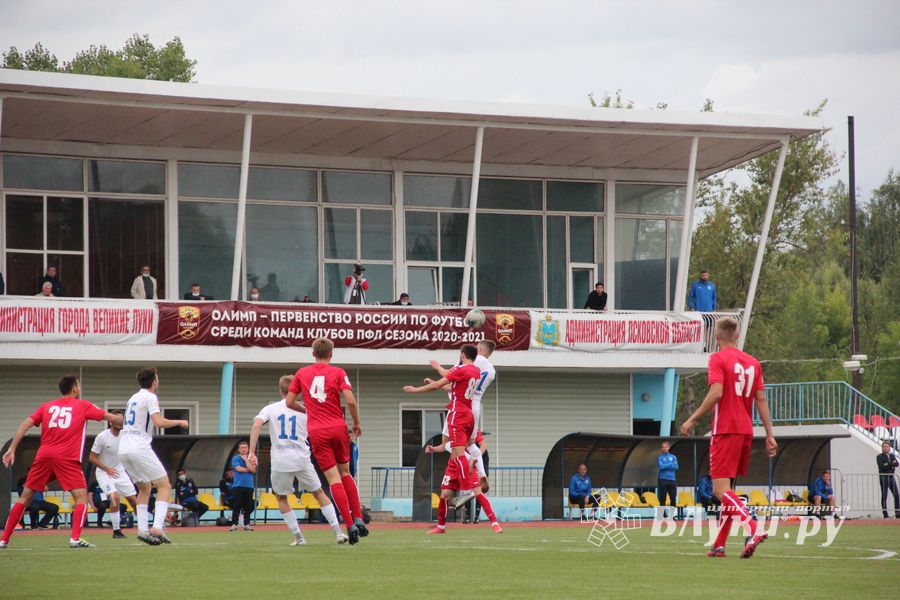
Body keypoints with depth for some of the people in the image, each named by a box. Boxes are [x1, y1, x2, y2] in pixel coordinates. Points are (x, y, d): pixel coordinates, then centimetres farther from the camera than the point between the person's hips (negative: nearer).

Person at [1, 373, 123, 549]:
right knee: (81, 497, 1)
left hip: (43, 456, 4)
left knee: (25, 497, 12)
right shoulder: (83, 406, 11)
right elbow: (110, 417, 13)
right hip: (67, 459, -4)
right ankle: (75, 538, -18)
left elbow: (26, 424, 7)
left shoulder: (47, 406, 18)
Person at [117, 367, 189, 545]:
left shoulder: (133, 398, 20)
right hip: (140, 449, -8)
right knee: (164, 485, -2)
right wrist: (179, 422, -3)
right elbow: (159, 422, -17)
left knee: (144, 488, 19)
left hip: (123, 450, 8)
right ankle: (157, 527, -17)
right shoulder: (150, 397, -5)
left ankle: (142, 529, 7)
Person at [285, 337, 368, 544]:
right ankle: (358, 518, 8)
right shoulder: (338, 372, 0)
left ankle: (350, 524, -10)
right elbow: (351, 401, -11)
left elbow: (289, 402, 5)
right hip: (338, 427, 0)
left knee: (333, 478, -2)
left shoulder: (301, 373, 5)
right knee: (345, 473, 17)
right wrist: (357, 424, 3)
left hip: (317, 432, 0)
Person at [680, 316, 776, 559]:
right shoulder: (753, 362, 13)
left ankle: (753, 529, -29)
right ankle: (719, 545, 15)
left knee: (721, 488, -10)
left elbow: (716, 393, -18)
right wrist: (770, 435, 10)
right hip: (745, 430, 7)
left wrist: (692, 419, -12)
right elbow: (761, 399, 10)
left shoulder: (718, 359, -6)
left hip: (725, 431, -7)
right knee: (727, 489, 14)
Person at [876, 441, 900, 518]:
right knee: (884, 496, -5)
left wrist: (888, 464, -14)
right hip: (884, 477, -5)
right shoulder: (879, 457, 0)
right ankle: (885, 514, -4)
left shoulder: (892, 456, 15)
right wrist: (892, 464, -12)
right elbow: (881, 466, -15)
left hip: (891, 477, 5)